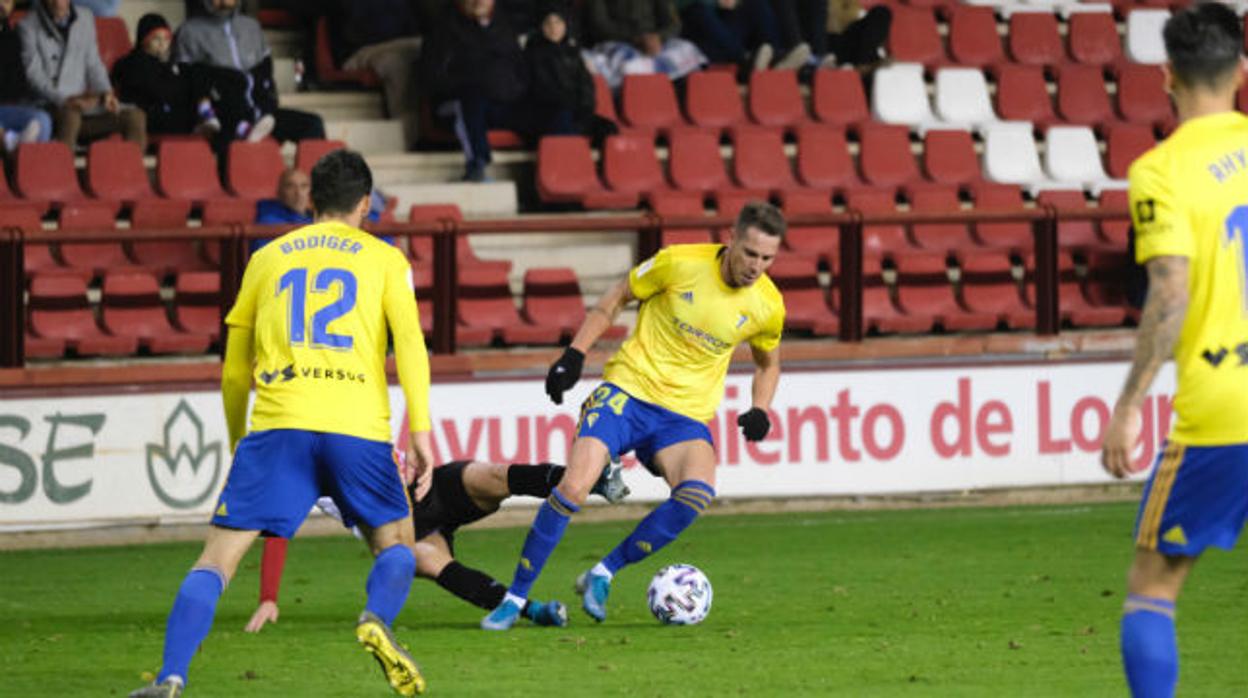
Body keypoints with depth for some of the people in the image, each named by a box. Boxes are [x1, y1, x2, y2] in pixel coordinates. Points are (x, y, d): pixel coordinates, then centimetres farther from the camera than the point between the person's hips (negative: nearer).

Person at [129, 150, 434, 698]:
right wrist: (419, 430, -4)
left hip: (276, 425, 1)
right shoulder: (383, 258, 16)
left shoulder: (268, 257, 21)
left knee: (219, 555, 0)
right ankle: (377, 618, -16)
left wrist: (237, 440, 34)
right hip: (357, 426, -1)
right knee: (395, 543, 17)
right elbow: (410, 342, 0)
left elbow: (234, 370, 23)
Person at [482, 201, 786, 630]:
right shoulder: (680, 263, -10)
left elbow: (767, 364, 21)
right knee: (574, 487, -21)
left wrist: (760, 410, 3)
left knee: (698, 493, -29)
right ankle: (515, 598, -5)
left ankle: (603, 574, -11)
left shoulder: (768, 307, 0)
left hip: (686, 415, 2)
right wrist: (574, 355, -3)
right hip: (629, 389, -2)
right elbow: (615, 300, 5)